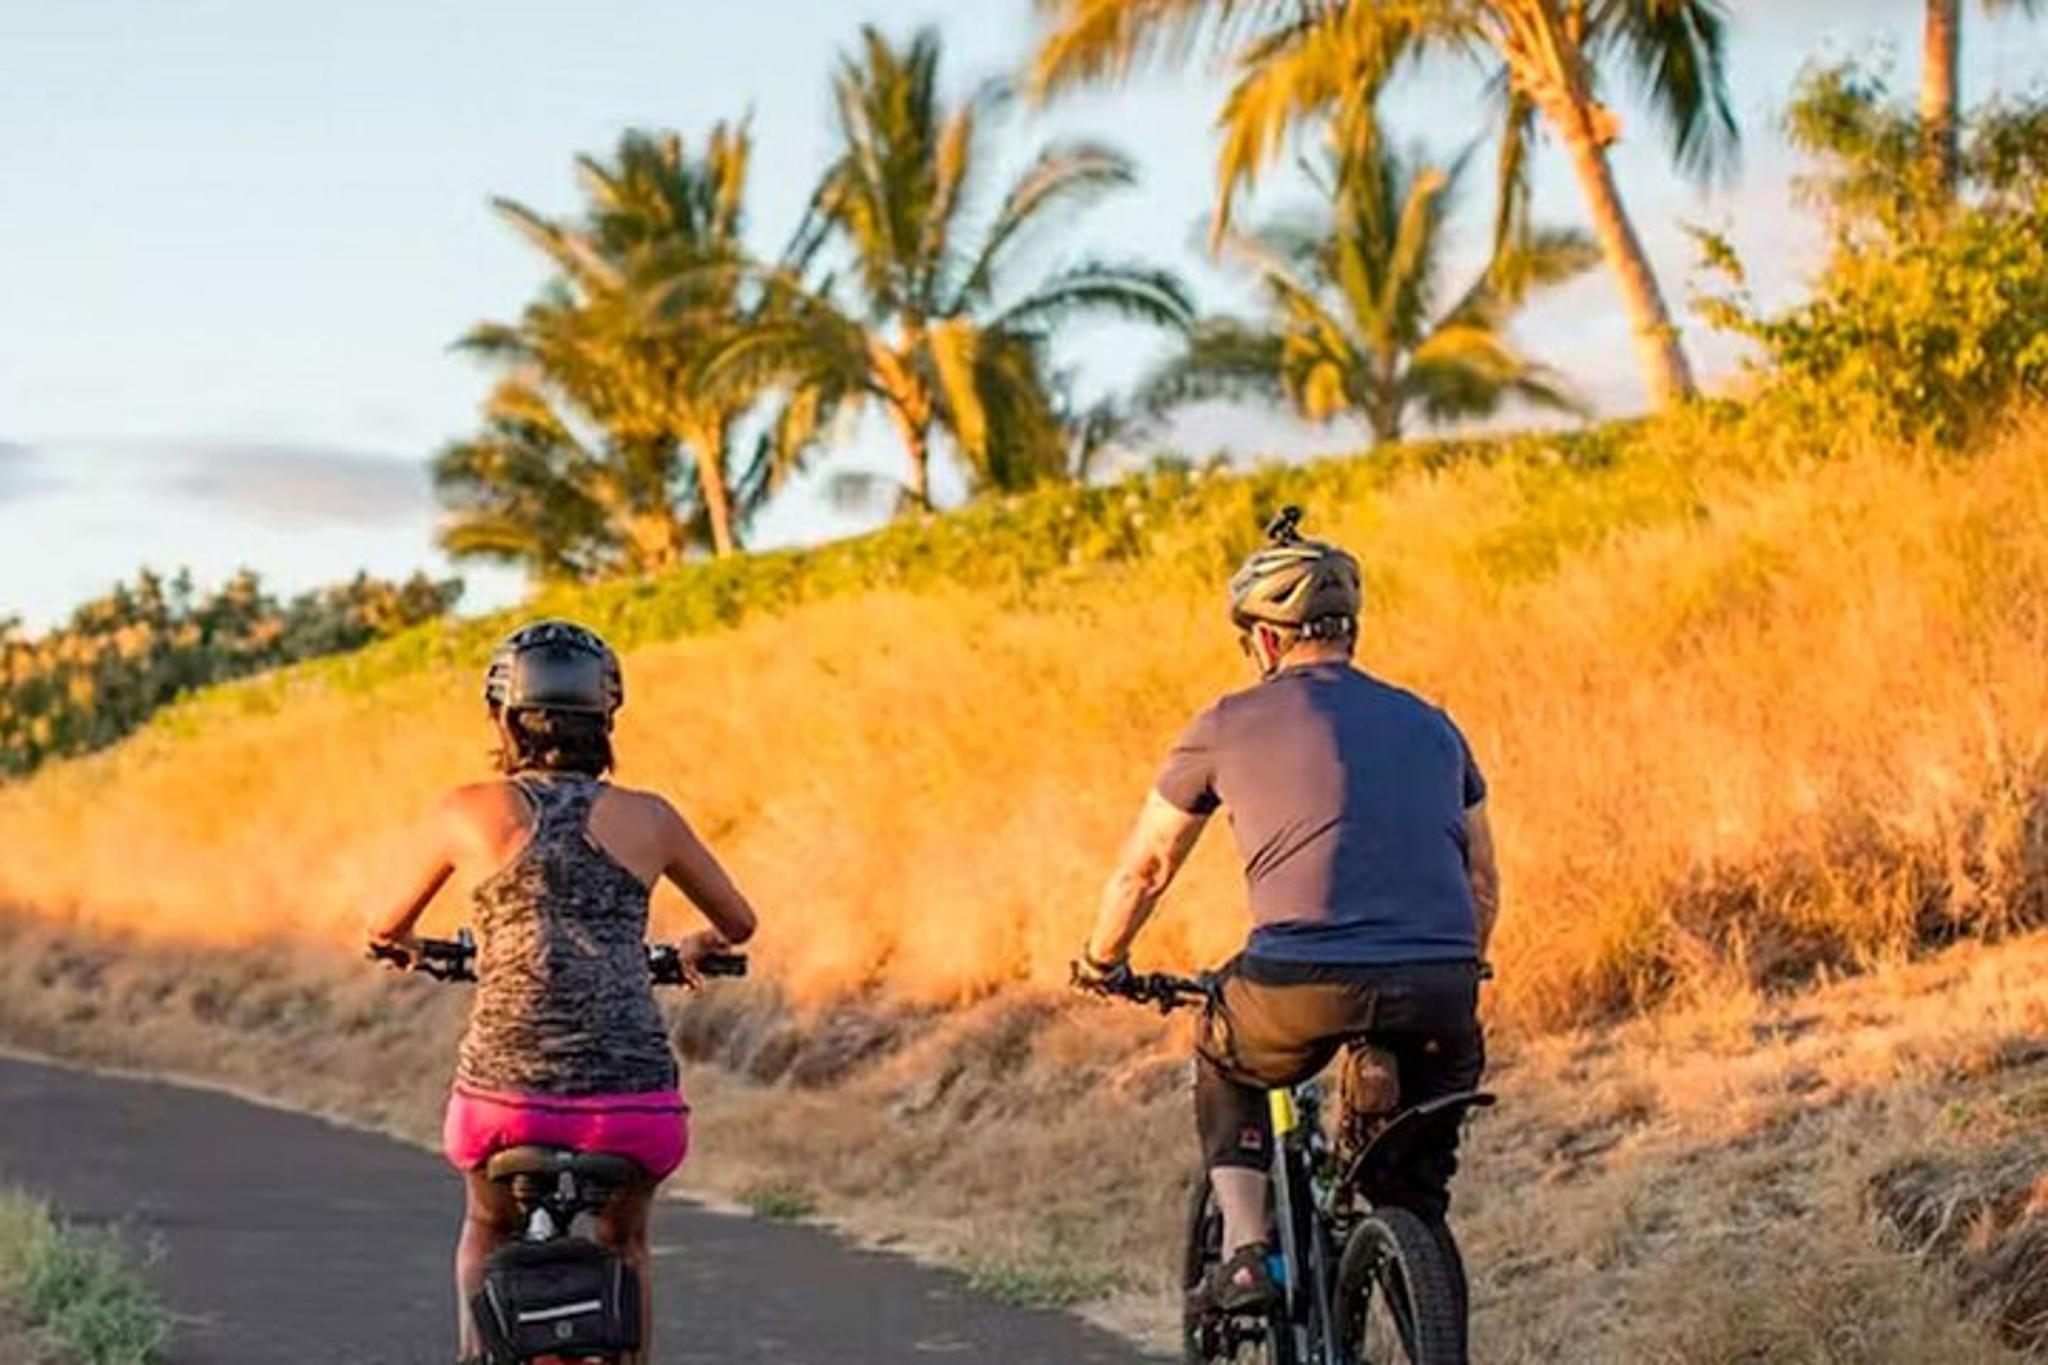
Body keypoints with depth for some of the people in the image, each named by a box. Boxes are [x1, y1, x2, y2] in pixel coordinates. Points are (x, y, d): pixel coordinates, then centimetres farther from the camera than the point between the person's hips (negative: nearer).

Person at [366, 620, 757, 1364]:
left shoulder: (470, 810, 6)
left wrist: (405, 944, 45)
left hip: (504, 1101, -1)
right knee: (623, 1245, 34)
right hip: (636, 1106, 1)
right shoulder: (647, 817, 10)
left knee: (490, 1233, 33)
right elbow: (738, 921, 26)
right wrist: (697, 948, 48)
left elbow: (387, 927, 21)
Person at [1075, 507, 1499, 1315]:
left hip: (1302, 987, -2)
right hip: (1437, 991, 3)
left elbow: (1144, 869, 21)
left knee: (1226, 1072, 31)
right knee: (1416, 1202, 21)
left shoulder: (1230, 727, 12)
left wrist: (1102, 962, 39)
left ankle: (1245, 1254, 16)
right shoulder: (1430, 726, 21)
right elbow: (1483, 886, 25)